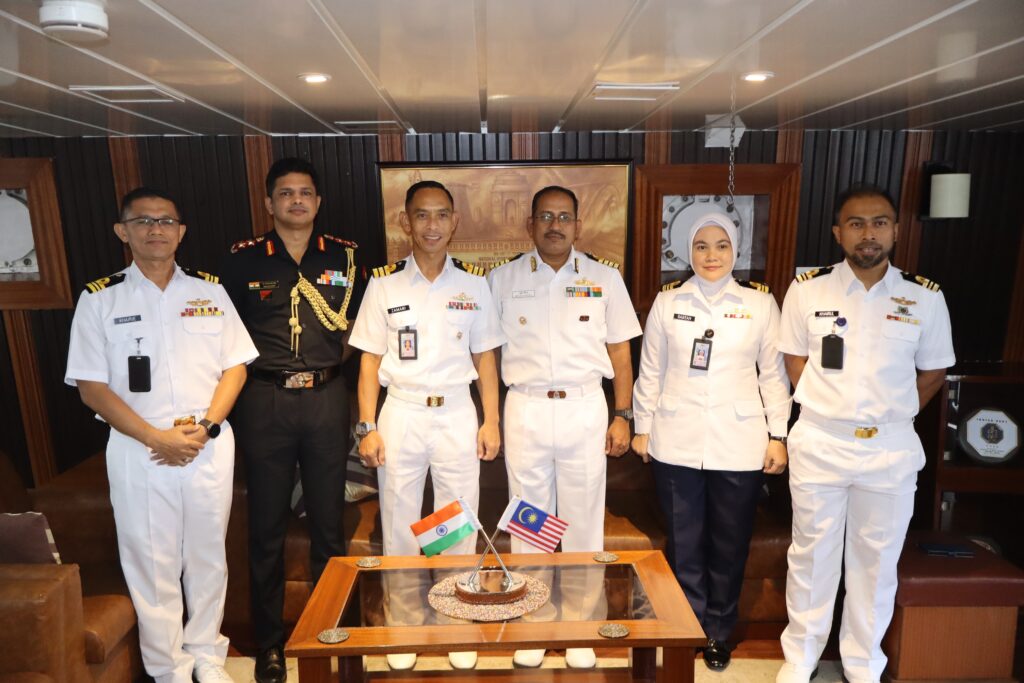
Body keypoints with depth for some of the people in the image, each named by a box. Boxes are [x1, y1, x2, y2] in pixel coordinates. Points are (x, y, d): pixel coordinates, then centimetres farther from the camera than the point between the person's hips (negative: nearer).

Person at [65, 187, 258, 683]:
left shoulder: (209, 291, 5)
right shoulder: (99, 299, 0)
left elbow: (235, 366, 5)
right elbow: (92, 387, -4)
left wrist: (205, 426, -9)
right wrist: (158, 438, -13)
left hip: (210, 449, 2)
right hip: (139, 452, -1)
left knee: (208, 559, 13)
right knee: (152, 566, 9)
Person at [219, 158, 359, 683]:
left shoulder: (345, 255, 6)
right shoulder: (242, 260, 3)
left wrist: (332, 360, 5)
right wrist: (253, 365, 1)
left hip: (326, 398, 1)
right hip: (265, 401, 0)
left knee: (328, 520, 11)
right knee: (267, 526, 9)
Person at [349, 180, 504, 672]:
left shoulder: (473, 282, 2)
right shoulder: (384, 283, 0)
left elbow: (484, 356, 5)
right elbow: (370, 359, 1)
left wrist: (490, 421, 1)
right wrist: (366, 427, -5)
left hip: (457, 416, 1)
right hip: (401, 415, 0)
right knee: (399, 526, 11)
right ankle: (403, 629, 31)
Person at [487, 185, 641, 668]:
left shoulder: (605, 279, 4)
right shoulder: (503, 279, 3)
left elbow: (620, 354, 7)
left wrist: (623, 415, 2)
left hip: (585, 410, 0)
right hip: (526, 411, 0)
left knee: (583, 518, 10)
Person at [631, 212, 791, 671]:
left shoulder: (761, 302, 1)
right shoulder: (668, 301, 3)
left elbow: (773, 373, 3)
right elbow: (651, 370, 6)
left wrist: (777, 435, 1)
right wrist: (642, 426, 6)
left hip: (739, 444, 0)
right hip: (677, 442, 1)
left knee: (730, 543, 11)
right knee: (684, 541, 10)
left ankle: (719, 631, 32)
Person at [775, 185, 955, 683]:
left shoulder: (926, 297, -1)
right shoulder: (807, 290, -3)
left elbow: (932, 373, 10)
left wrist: (888, 416, 5)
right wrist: (833, 414, 3)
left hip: (891, 451, 1)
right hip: (820, 445, -1)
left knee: (876, 562, 14)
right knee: (811, 555, 11)